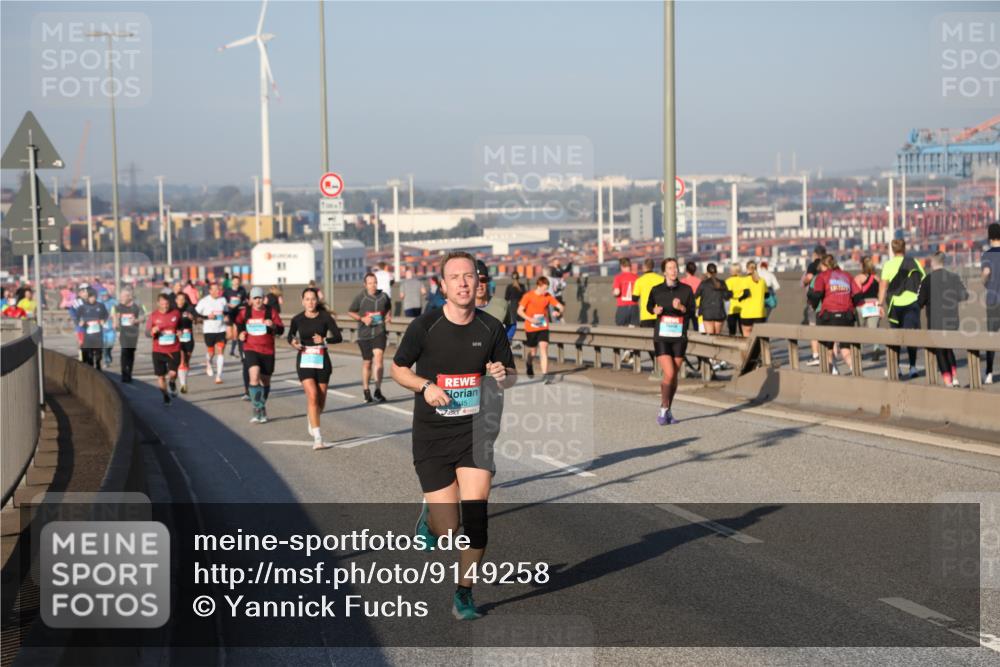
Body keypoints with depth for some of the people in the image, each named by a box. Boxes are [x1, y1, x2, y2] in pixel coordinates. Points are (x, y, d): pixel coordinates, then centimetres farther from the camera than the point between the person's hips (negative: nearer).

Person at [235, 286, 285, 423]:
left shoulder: (271, 312, -1)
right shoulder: (244, 312, 3)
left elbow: (281, 330, -4)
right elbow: (238, 323, 25)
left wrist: (273, 325, -24)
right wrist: (240, 333, 9)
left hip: (268, 351, 1)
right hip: (250, 349, -1)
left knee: (265, 381, 12)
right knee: (254, 376, -22)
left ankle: (263, 406, 36)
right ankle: (257, 410, -20)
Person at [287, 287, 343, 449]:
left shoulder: (325, 317, -4)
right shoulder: (297, 319, -1)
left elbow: (338, 337, -5)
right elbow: (290, 336, 15)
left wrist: (324, 340, -23)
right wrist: (293, 342, -7)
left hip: (322, 360, 1)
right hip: (304, 361, -1)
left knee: (321, 399, 10)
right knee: (312, 396, -16)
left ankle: (311, 420, 45)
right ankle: (318, 439, -19)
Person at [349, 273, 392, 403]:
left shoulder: (383, 296, 3)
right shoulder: (360, 297, -4)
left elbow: (388, 308, 22)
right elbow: (350, 312, 5)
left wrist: (389, 316, 2)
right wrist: (362, 318, -10)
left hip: (379, 332, 0)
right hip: (364, 334, 0)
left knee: (378, 358, -19)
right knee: (367, 363, 9)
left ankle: (378, 391, -17)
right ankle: (366, 392, 24)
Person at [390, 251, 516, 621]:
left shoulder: (491, 328, 0)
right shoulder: (424, 326, -7)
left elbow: (510, 375, 13)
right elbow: (398, 368, 5)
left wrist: (502, 377, -11)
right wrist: (426, 386, -13)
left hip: (476, 431, 2)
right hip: (431, 436, -2)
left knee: (475, 514, -12)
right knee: (448, 527, -5)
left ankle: (464, 594, 5)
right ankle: (429, 517, 33)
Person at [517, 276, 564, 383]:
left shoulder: (548, 296, 0)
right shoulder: (528, 296, -8)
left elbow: (560, 306, 1)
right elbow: (519, 311, -8)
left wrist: (559, 312, -23)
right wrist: (530, 319, -22)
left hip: (543, 327, 2)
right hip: (531, 328, -2)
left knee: (543, 348, -15)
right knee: (533, 352, 7)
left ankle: (545, 375, -18)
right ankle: (528, 362, 44)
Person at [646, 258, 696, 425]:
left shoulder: (686, 290, 1)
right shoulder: (656, 290, 0)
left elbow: (692, 312, 0)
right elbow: (649, 306, 16)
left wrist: (681, 308, -19)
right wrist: (655, 310, -6)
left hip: (679, 338, 2)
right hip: (661, 337, -2)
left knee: (675, 376, 7)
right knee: (669, 374, -14)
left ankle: (668, 411, 21)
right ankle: (663, 410, 0)